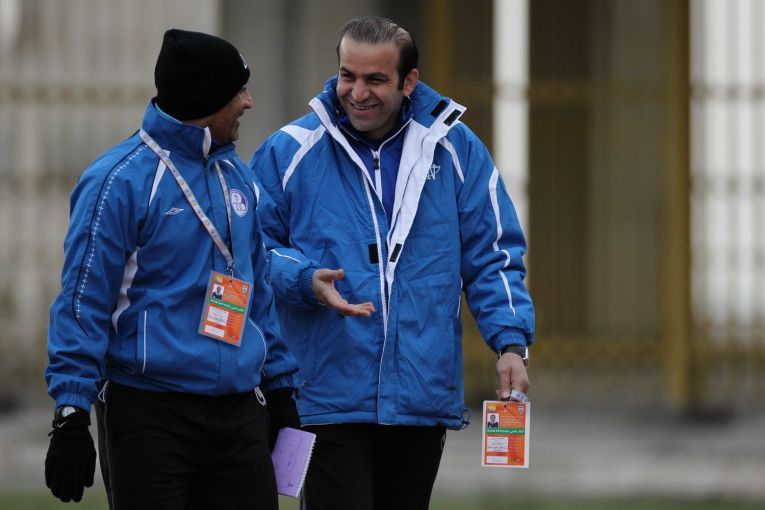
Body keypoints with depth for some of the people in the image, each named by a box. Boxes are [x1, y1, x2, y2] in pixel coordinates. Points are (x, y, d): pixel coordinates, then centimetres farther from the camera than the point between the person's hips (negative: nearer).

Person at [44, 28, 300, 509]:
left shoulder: (237, 176, 13)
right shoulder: (119, 181, -10)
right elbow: (82, 302, -12)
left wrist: (280, 385, 21)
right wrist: (71, 415, -15)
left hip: (240, 413, 7)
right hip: (153, 417, -7)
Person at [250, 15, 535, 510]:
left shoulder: (456, 149, 5)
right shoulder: (290, 151, 0)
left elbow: (491, 257, 9)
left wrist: (511, 343, -4)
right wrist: (306, 281, -14)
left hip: (425, 399, 3)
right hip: (328, 398, -2)